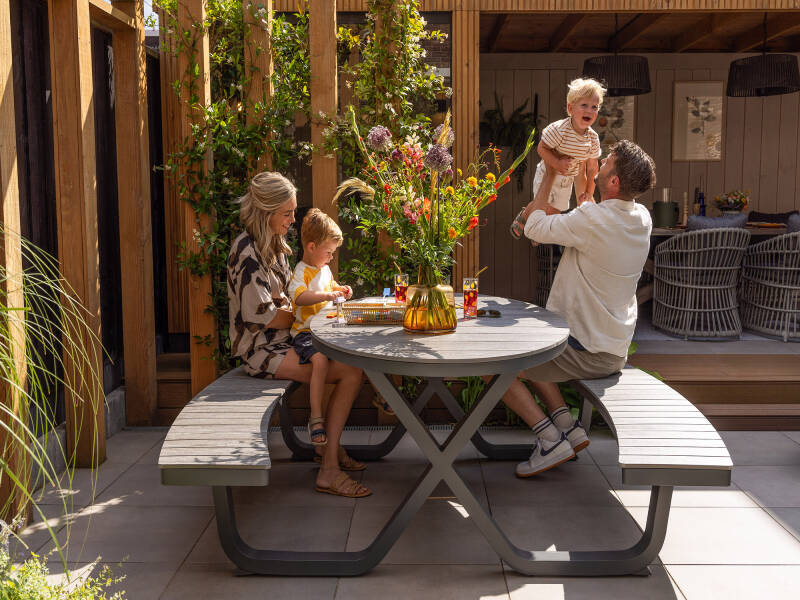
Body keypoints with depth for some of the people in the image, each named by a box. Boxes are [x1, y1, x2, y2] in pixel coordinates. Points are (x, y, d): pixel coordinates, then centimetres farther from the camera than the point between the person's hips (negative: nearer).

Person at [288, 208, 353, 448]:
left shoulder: (325, 269, 16)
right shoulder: (301, 271, -13)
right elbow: (298, 297, -31)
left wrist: (340, 290, 17)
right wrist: (325, 296, -40)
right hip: (305, 333, -9)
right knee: (320, 360, -33)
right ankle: (316, 418, -29)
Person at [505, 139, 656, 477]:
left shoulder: (593, 220, -26)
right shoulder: (641, 218, -1)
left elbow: (535, 228, -10)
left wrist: (549, 176, 1)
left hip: (587, 353, -9)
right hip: (615, 350, 9)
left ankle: (551, 440, -1)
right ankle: (568, 428, 18)